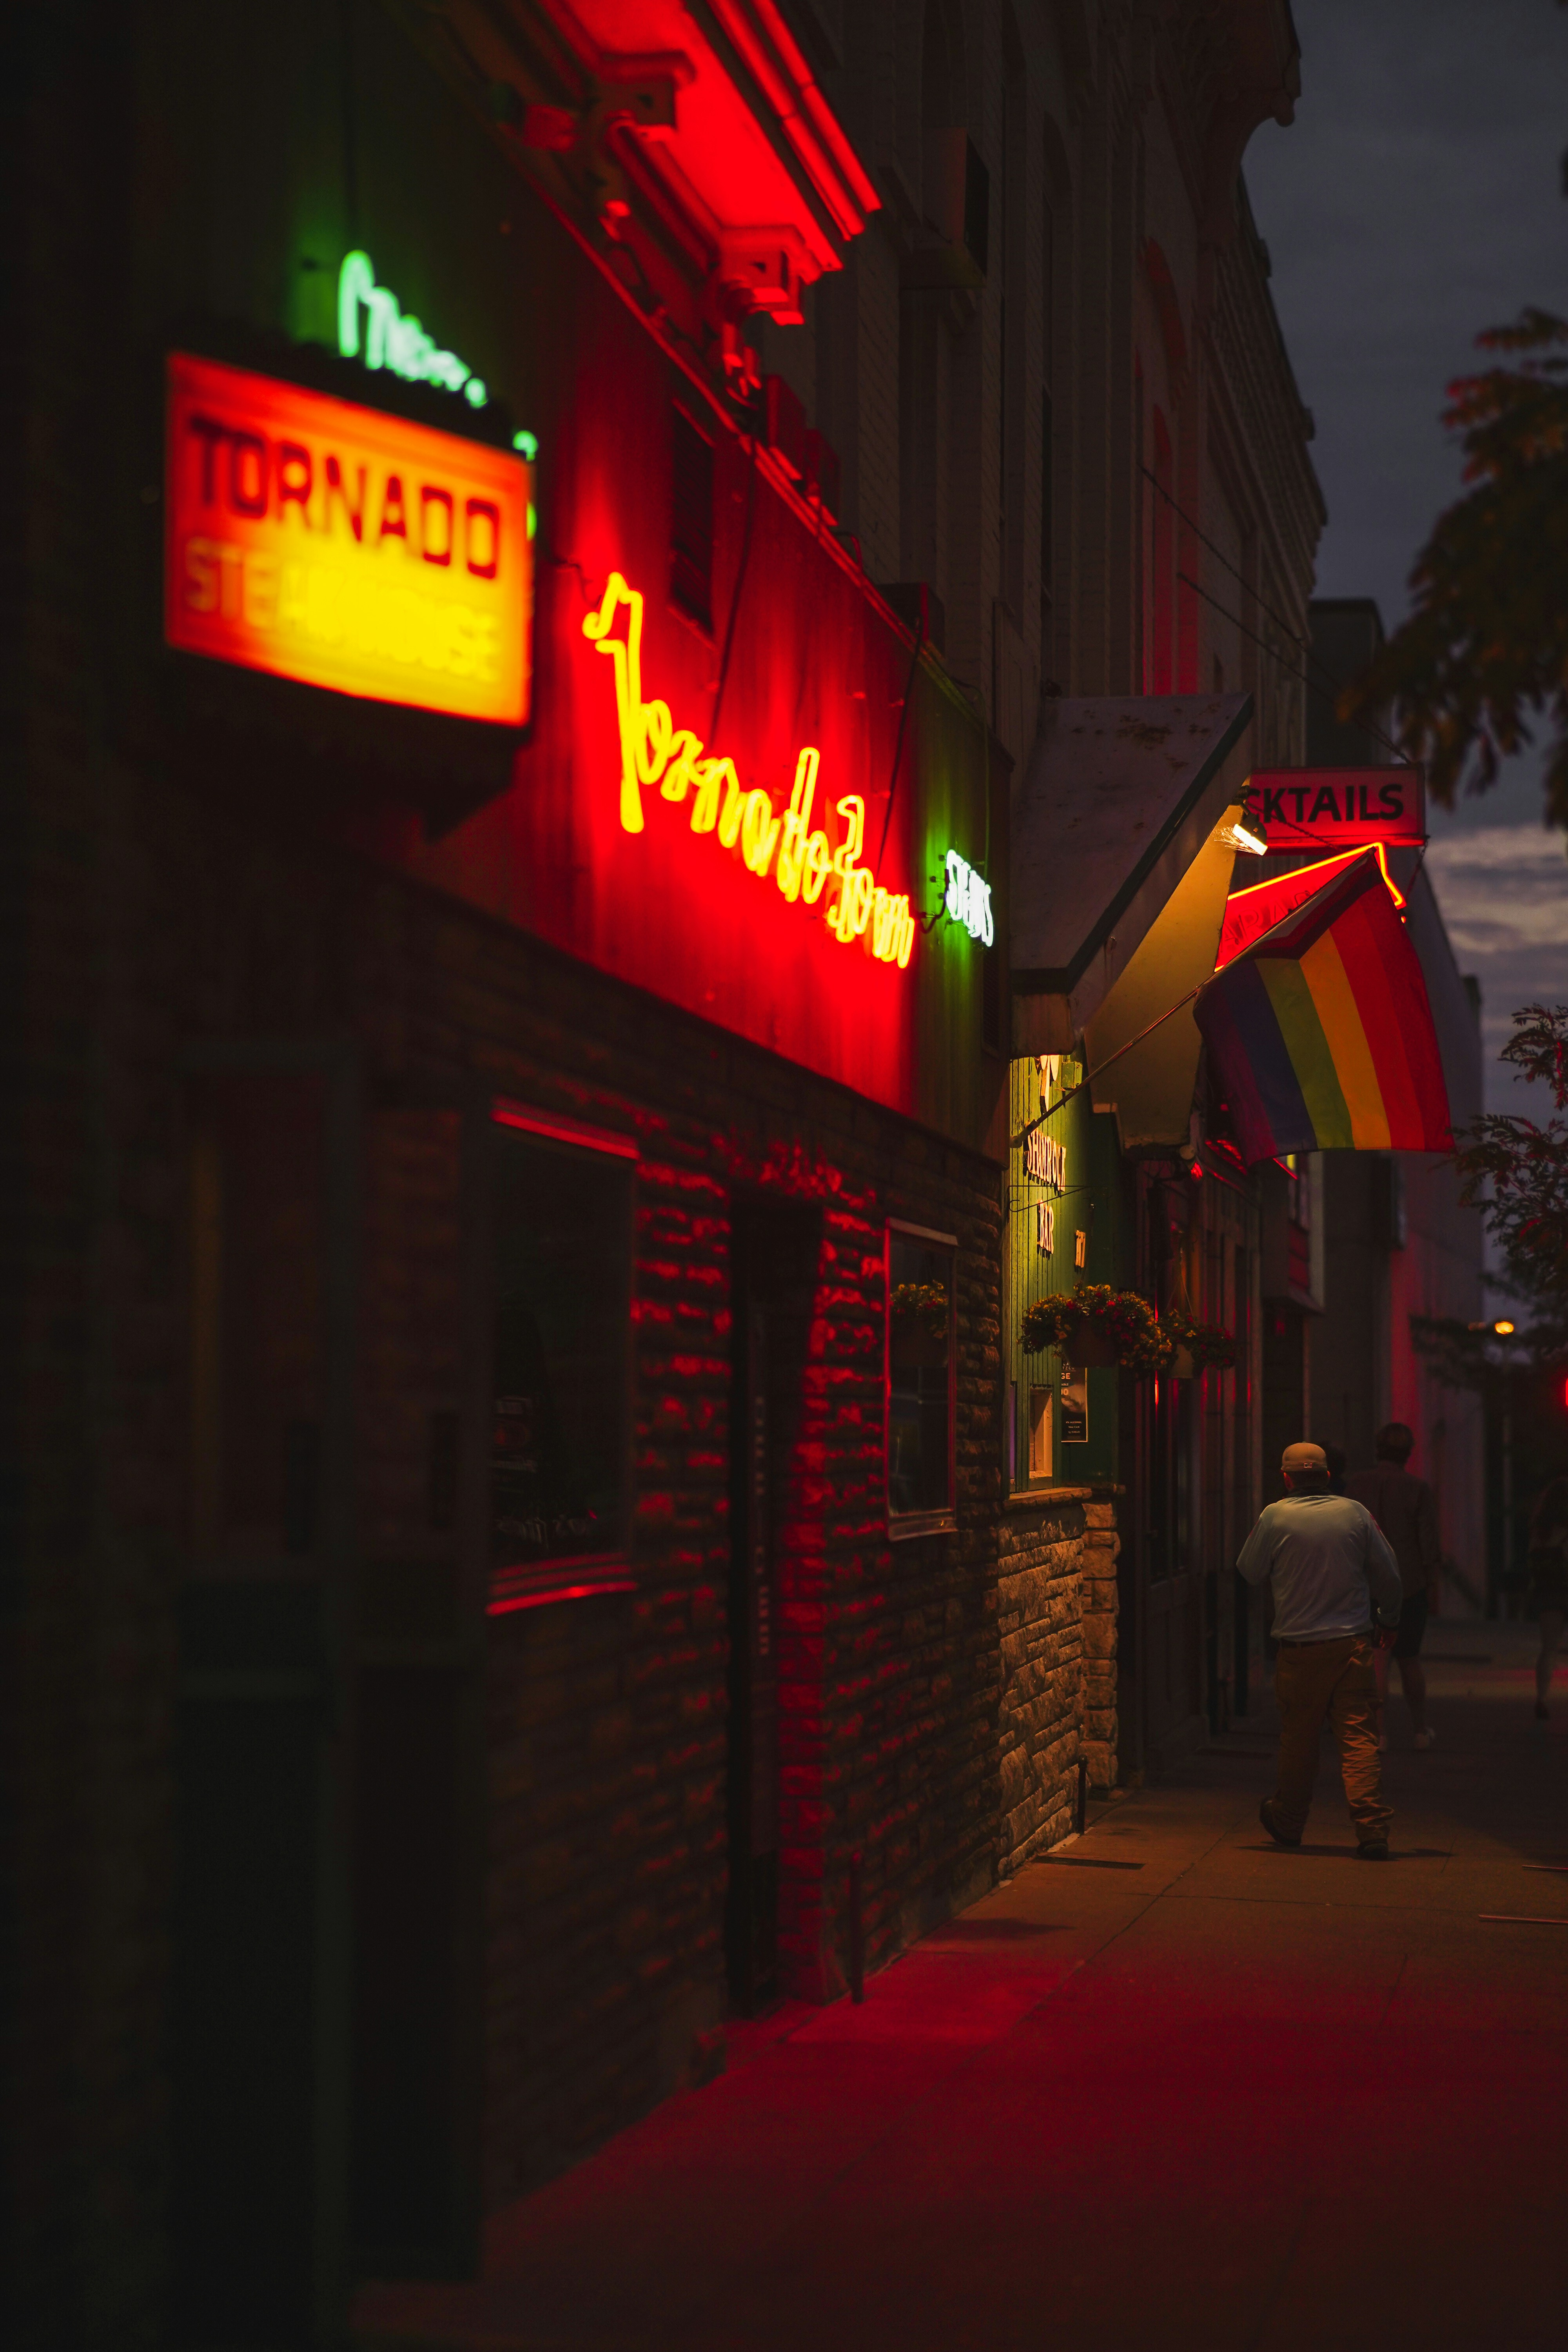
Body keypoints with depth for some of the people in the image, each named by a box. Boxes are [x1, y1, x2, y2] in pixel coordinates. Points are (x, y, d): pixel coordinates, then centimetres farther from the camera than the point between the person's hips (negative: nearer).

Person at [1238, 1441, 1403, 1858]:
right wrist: (1388, 1620, 23)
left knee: (1298, 1738, 13)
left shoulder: (1275, 1517, -6)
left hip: (1300, 1648, -1)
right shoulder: (1355, 1513, 0)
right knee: (1359, 1737, -1)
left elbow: (1248, 1573, 6)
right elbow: (1389, 1575, 7)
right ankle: (1372, 1830, -10)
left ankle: (1288, 1821, 30)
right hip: (1353, 1644, 1)